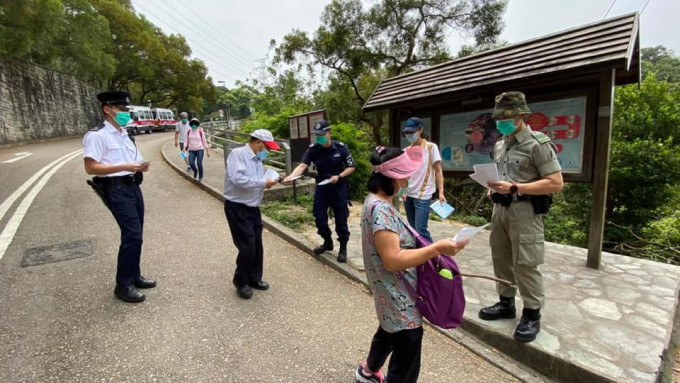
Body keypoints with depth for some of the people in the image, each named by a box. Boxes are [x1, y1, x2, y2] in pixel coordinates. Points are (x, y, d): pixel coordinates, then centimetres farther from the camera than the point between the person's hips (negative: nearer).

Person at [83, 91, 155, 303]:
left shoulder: (125, 134, 17)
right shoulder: (97, 135, -10)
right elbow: (91, 167, -16)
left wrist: (140, 166, 3)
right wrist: (125, 167, -22)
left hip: (133, 186, 9)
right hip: (116, 189, -9)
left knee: (135, 235, 14)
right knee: (132, 235, -11)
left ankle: (134, 276, 28)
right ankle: (123, 285, 4)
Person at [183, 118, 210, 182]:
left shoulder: (200, 131, -2)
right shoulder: (188, 131, 4)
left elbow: (204, 141, 3)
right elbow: (186, 140, 8)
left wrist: (207, 151, 4)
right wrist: (185, 148, -7)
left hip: (200, 149, -2)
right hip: (191, 150, 2)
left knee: (199, 163, -15)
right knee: (191, 163, -14)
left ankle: (201, 177, 9)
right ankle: (195, 171, 22)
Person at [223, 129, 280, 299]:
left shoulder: (258, 159, 9)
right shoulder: (237, 154, -16)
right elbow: (237, 178, -30)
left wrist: (268, 181, -5)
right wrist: (262, 183, -24)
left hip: (253, 208, 8)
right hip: (237, 208, -8)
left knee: (257, 245, 13)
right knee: (247, 247, -5)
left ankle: (254, 278, 32)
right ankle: (241, 282, 18)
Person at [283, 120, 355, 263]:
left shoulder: (341, 147, -13)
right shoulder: (313, 149, -9)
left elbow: (351, 167, -5)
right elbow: (302, 165, -20)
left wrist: (339, 176, -21)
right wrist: (291, 176, -39)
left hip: (339, 188, -2)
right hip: (321, 187, 3)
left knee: (341, 220, 5)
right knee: (319, 219, 7)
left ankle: (343, 248, 26)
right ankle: (327, 242, 34)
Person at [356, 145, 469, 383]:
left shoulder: (378, 202, 5)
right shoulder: (380, 209, -27)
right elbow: (392, 260, -30)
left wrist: (427, 250, 10)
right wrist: (435, 249, -29)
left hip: (395, 294, 11)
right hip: (397, 296, -11)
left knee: (390, 332, 32)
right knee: (407, 361, 4)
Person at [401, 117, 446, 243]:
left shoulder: (431, 147, -3)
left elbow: (438, 171, -4)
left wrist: (441, 192, -13)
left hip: (423, 196, -5)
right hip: (408, 195, 5)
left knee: (421, 230, -10)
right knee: (413, 229, 10)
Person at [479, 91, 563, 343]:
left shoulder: (538, 144, -10)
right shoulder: (500, 145, 14)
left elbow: (556, 183, -15)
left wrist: (514, 188, -22)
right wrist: (494, 188, 4)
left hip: (524, 210, -8)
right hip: (500, 208, 8)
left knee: (525, 264, -3)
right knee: (501, 258, 14)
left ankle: (532, 314, 14)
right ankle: (506, 303, 30)